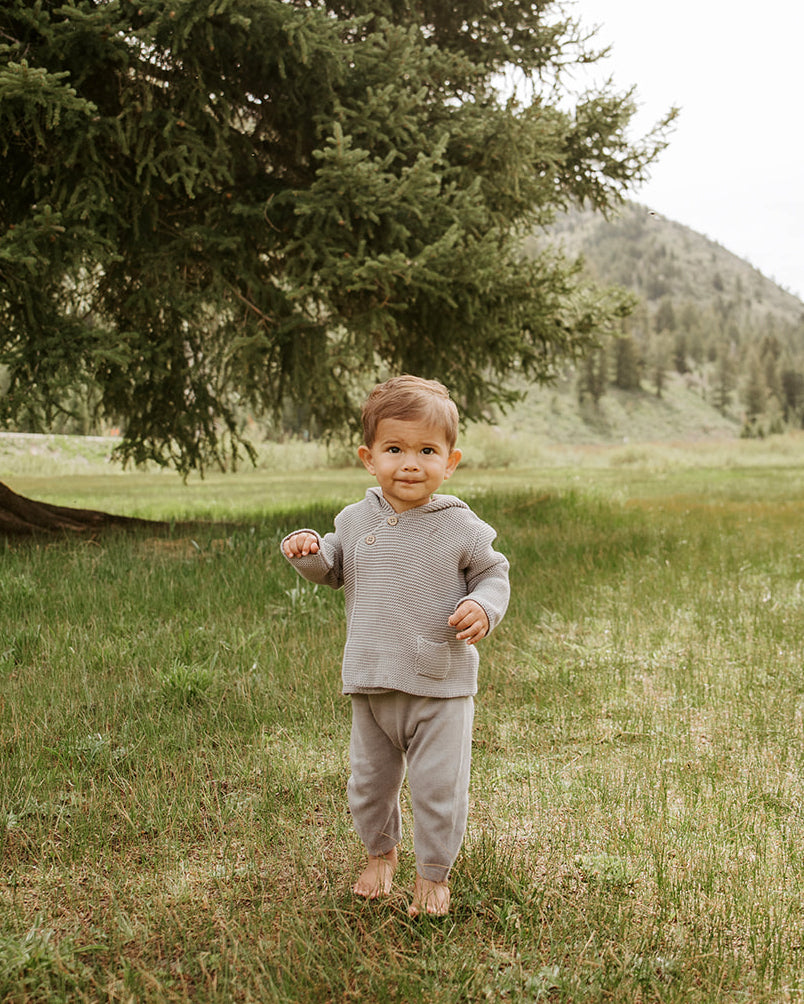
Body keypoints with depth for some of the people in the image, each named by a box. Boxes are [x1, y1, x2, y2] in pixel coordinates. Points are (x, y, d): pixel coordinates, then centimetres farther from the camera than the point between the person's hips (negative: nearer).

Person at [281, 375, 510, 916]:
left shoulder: (460, 527, -9)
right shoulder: (355, 520, 0)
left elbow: (493, 573, 1)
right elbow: (336, 569, 15)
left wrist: (483, 607, -19)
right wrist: (311, 552, -7)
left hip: (442, 687, -3)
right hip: (372, 683, 4)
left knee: (439, 786, 2)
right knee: (370, 780, 18)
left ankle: (434, 872, 26)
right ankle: (381, 852, 44)